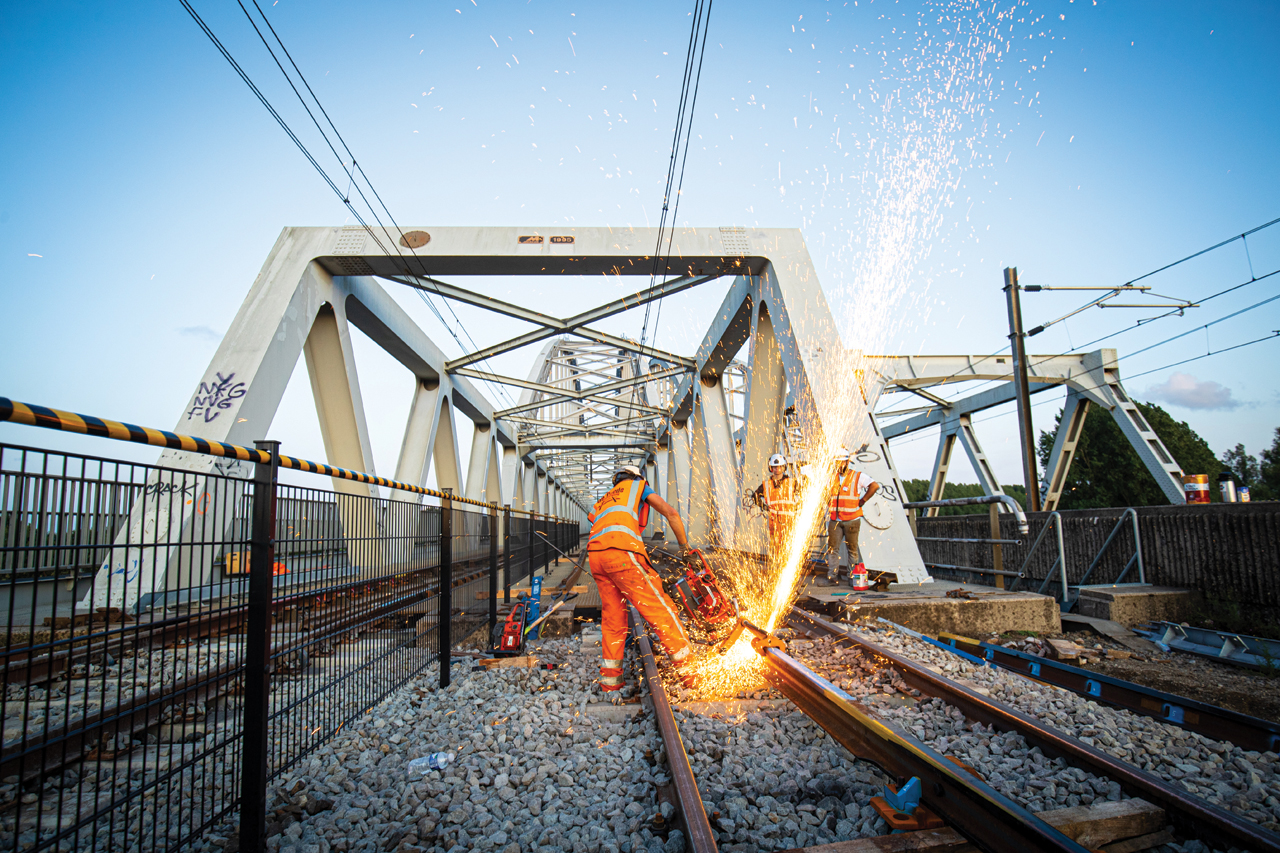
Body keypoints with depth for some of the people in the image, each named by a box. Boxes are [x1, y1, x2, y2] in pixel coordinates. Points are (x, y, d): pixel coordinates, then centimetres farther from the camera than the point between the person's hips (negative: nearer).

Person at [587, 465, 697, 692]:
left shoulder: (602, 501, 39)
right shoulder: (638, 485, 24)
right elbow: (671, 513, 12)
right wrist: (684, 546, 22)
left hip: (595, 554, 6)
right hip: (620, 550, -6)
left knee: (612, 614, 18)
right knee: (660, 608, -3)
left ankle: (610, 678, 23)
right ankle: (690, 671, -4)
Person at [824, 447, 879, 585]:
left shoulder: (858, 476, 0)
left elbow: (874, 486, -13)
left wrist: (862, 501, -11)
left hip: (851, 520, -3)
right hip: (834, 519, 3)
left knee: (852, 548, 2)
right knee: (832, 548, 0)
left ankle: (854, 575, 9)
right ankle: (832, 576, 3)